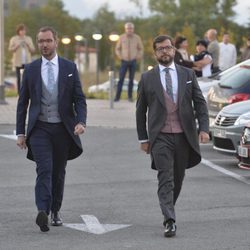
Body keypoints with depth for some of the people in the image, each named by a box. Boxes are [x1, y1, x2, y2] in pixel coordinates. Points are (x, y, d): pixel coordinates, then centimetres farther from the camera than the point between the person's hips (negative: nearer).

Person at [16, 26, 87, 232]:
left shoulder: (69, 68, 5)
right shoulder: (31, 69, 5)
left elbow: (79, 99, 4)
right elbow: (23, 103, 8)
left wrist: (81, 121, -14)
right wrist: (21, 132, 4)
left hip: (63, 128, 1)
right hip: (39, 128, -1)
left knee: (59, 172, 10)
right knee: (44, 169, -17)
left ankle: (55, 211, 24)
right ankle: (42, 212, -28)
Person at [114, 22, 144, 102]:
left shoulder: (137, 38, 1)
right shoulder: (121, 37, -1)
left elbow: (141, 49, 12)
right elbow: (117, 48, 10)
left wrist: (138, 57, -1)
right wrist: (120, 56, -3)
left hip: (133, 61, 1)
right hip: (124, 61, -1)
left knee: (131, 79, 3)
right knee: (121, 79, -7)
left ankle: (130, 96, 9)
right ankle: (117, 96, -6)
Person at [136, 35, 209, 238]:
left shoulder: (188, 74, 7)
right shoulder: (147, 78, 4)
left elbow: (200, 102, 6)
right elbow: (141, 110, 9)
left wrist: (204, 128, -6)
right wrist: (143, 138, 7)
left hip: (184, 136, 2)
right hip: (160, 137, -2)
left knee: (178, 179, 11)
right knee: (165, 179, -13)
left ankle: (169, 210, 31)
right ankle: (170, 221, -19)